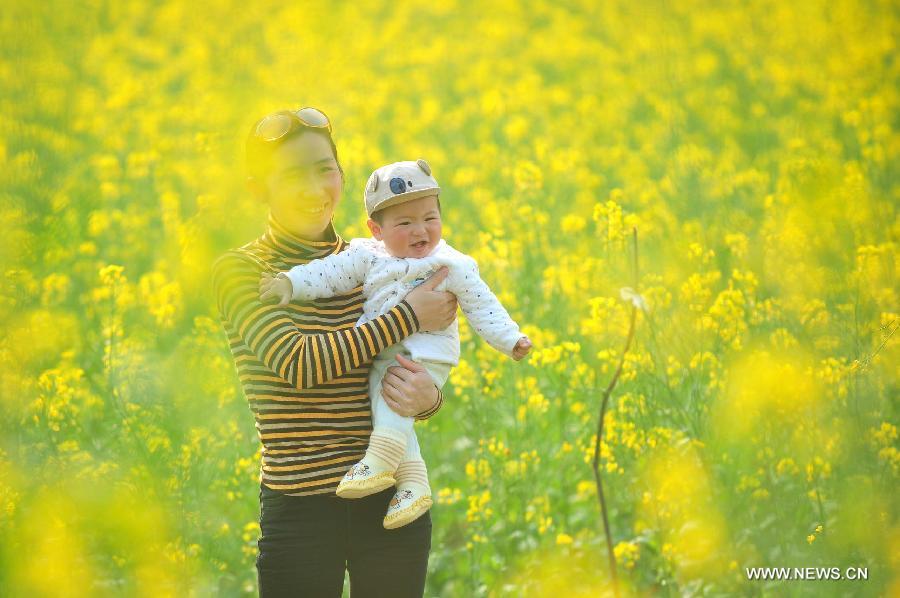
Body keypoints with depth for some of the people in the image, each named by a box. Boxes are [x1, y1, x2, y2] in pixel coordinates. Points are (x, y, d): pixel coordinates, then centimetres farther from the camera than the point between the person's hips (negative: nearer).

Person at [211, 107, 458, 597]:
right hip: (300, 510, -4)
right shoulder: (240, 272, -3)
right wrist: (410, 315, -14)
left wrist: (427, 397, -16)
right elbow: (300, 362, -17)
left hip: (392, 501, 4)